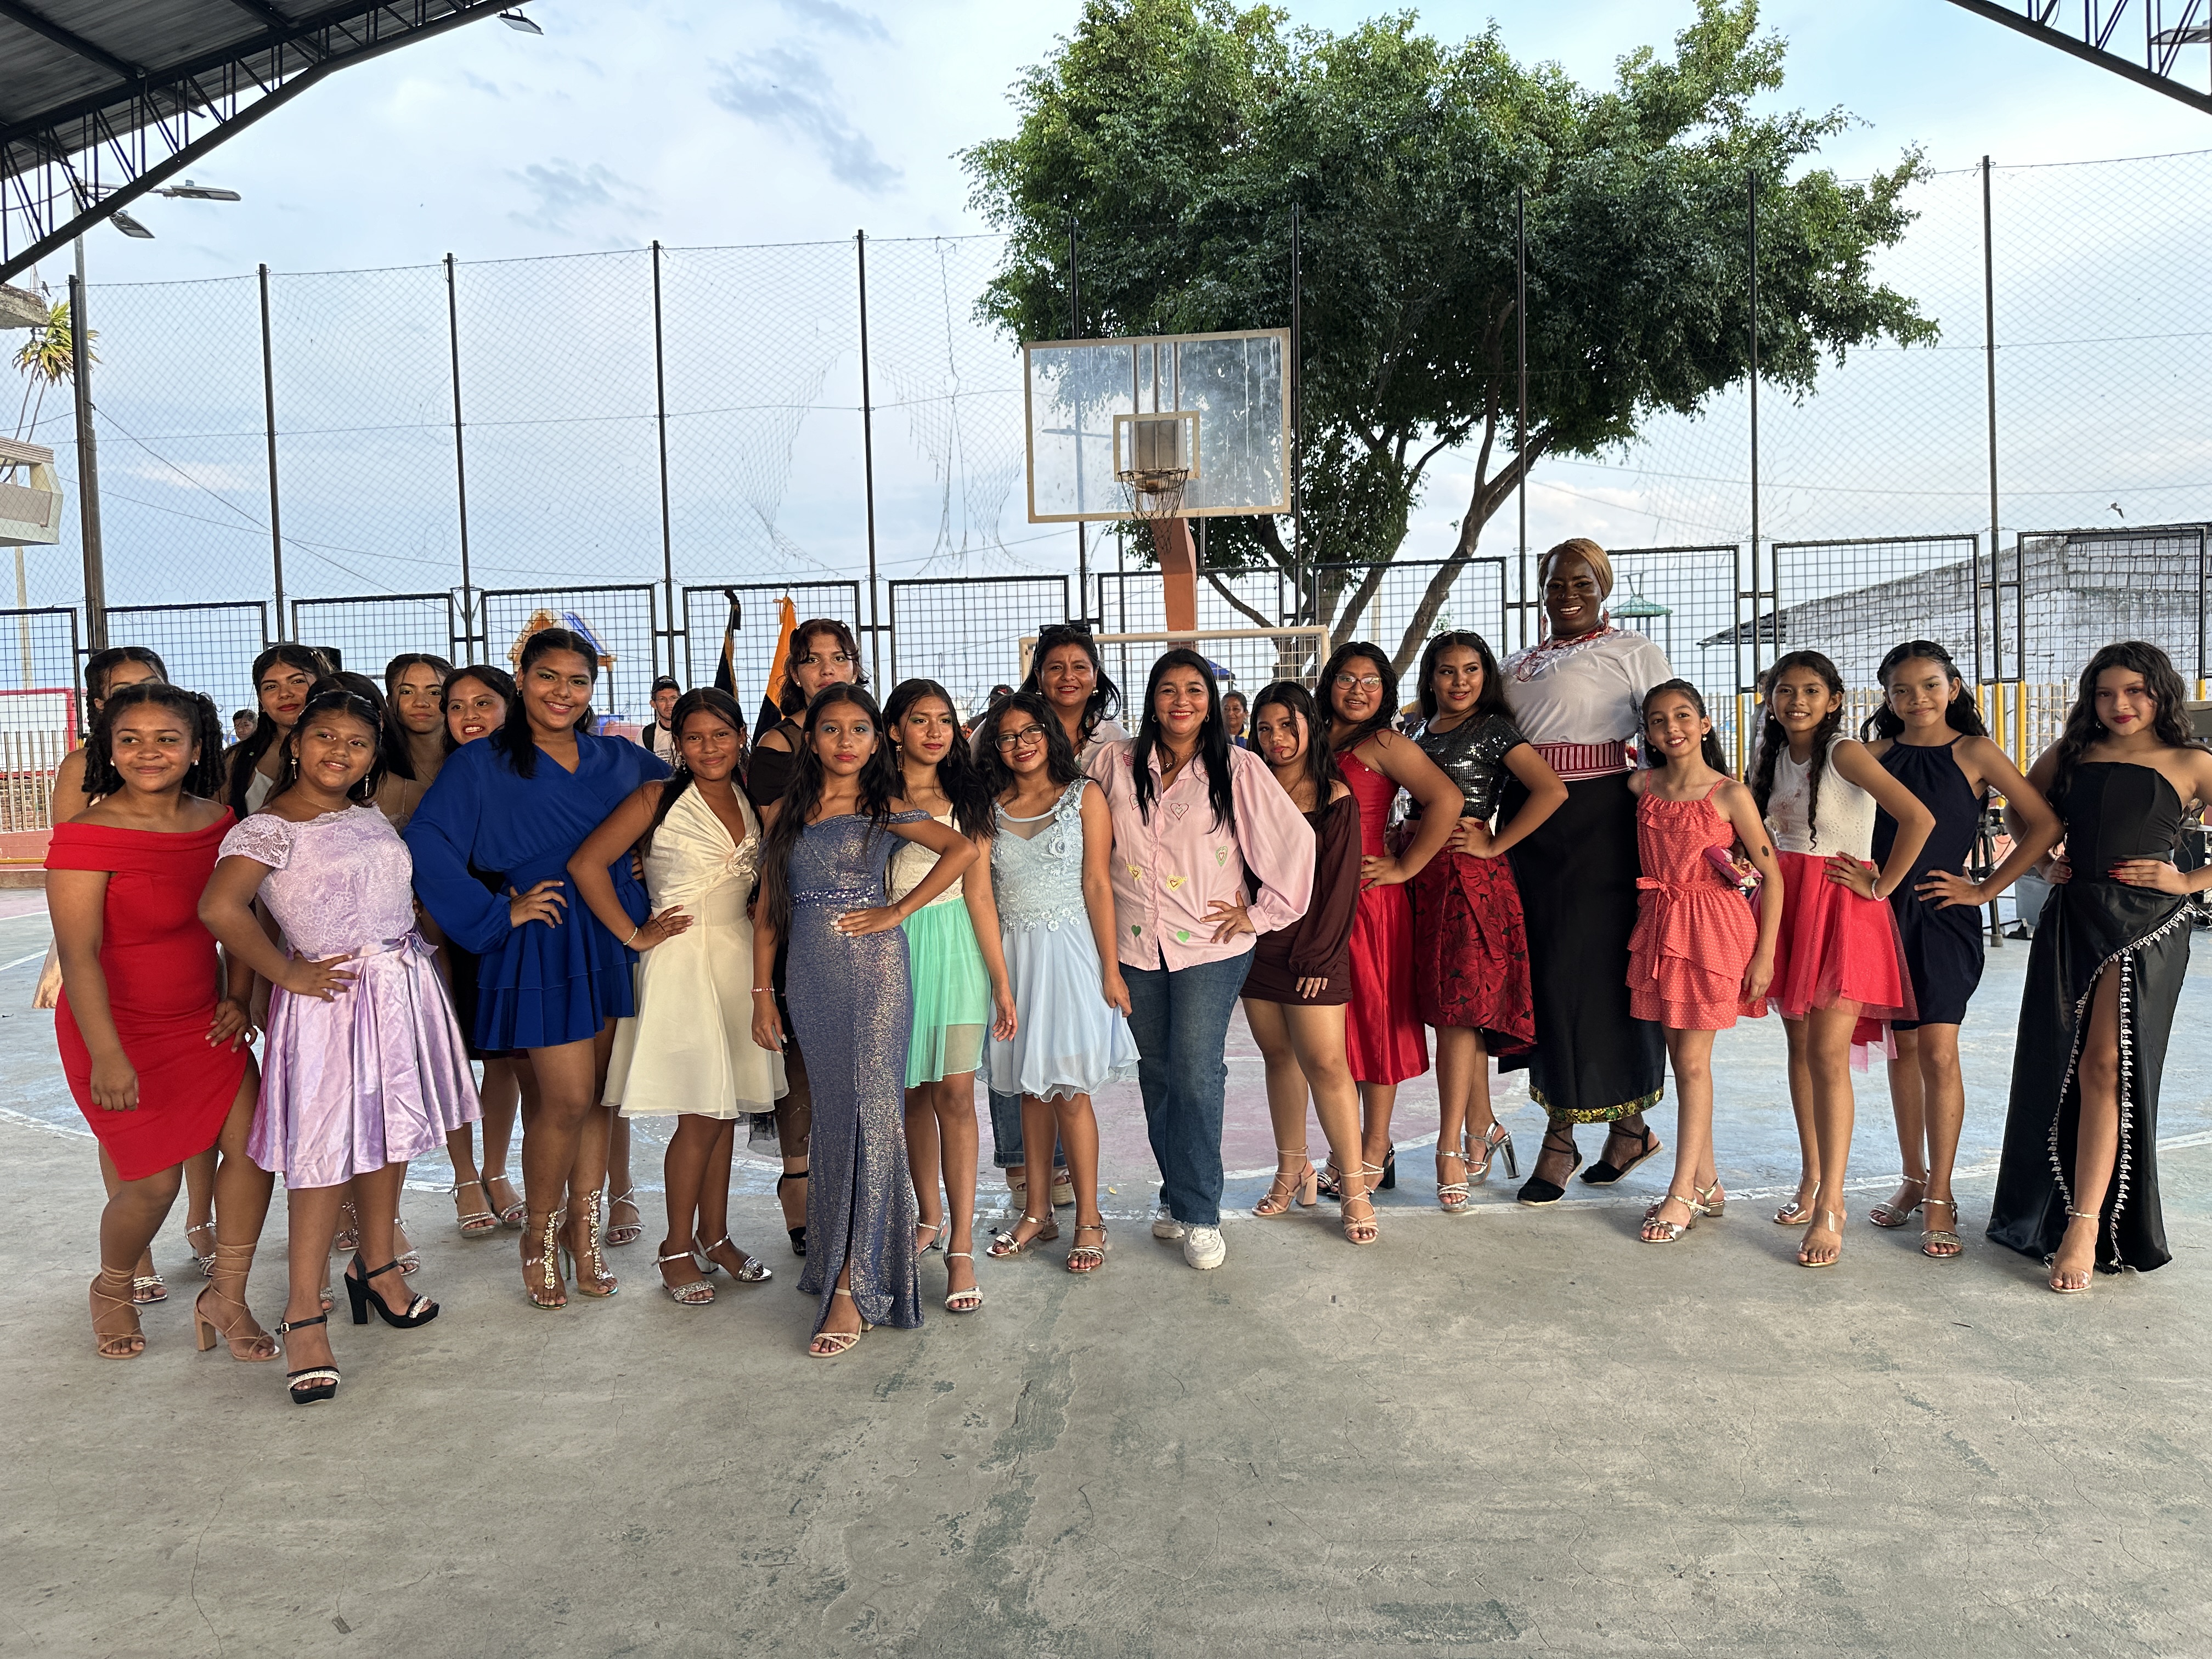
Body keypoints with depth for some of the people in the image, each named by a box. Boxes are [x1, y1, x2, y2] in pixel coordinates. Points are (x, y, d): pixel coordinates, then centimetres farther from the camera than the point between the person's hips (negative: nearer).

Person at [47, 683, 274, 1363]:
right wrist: (108, 1057, -29)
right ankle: (112, 1291, 33)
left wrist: (238, 997, 3)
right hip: (117, 1028, -5)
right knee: (155, 1180, 1)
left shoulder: (217, 822, -1)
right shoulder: (87, 836, -18)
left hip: (202, 1021, 5)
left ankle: (225, 1297, 17)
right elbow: (79, 954, -23)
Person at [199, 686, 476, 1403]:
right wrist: (289, 975, -18)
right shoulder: (270, 827, -11)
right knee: (328, 1146, -4)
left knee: (390, 1129, 15)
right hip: (334, 994, -7)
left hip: (406, 987, 7)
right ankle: (305, 1312, 5)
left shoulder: (369, 815, 11)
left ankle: (376, 1263, 32)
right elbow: (220, 907, -24)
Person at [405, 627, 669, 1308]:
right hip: (542, 946, -4)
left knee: (596, 1093, 9)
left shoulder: (618, 759, 10)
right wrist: (498, 912, -13)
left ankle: (585, 1230, 22)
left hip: (613, 940, 4)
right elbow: (426, 846, -12)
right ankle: (539, 1234, 17)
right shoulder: (481, 765, -2)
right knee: (567, 1098, -5)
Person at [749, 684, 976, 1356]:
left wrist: (898, 911, -11)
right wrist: (762, 994, 8)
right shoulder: (787, 815, 12)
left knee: (870, 1113, -7)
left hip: (874, 971, -4)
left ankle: (853, 1287, -4)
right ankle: (833, 1258, 24)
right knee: (831, 1117, 10)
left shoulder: (885, 810, 1)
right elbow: (768, 912, 13)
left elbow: (963, 848, -11)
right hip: (810, 978, 4)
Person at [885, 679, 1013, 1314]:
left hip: (956, 947, 0)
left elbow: (979, 895, 5)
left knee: (956, 1093, -6)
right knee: (913, 1090, 10)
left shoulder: (966, 797, 7)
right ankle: (930, 1216, 27)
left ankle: (961, 1248, -3)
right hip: (892, 950, 0)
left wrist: (1002, 981, 1)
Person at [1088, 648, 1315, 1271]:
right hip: (1135, 944, 3)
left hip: (1210, 946, -3)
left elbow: (1295, 840, -3)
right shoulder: (1115, 763, 4)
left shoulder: (1238, 769, -4)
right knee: (1156, 1073, 11)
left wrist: (1261, 914, -3)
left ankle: (1199, 1213, 5)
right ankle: (1175, 1194, 27)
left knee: (1196, 1074, -8)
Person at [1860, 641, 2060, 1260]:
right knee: (1903, 1048, 11)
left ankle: (1940, 1196, 2)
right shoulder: (1876, 754, 7)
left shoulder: (1973, 752, -1)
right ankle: (1913, 1179, 22)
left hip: (1945, 915, -3)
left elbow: (2045, 824, -3)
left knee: (1938, 1052, -7)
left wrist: (1985, 889, -5)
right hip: (1886, 911, 3)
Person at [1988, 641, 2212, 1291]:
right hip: (2071, 918, 4)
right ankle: (2047, 1210, 22)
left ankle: (2086, 1228, -8)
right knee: (2054, 1067, 7)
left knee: (2105, 1067, -9)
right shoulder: (2071, 754, 12)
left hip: (2146, 924, -3)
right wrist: (2043, 860, 10)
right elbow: (2018, 810, 25)